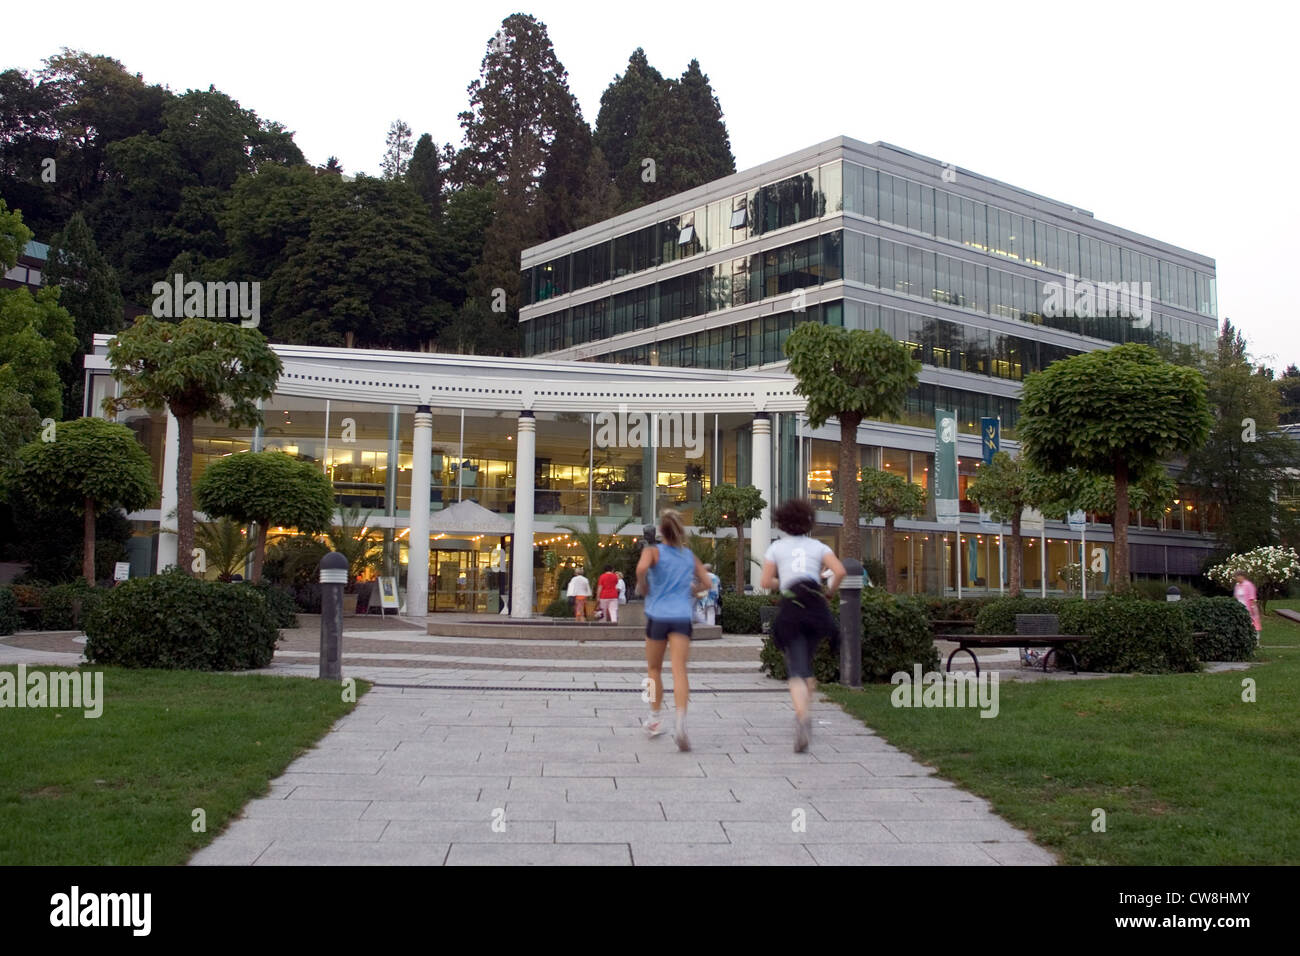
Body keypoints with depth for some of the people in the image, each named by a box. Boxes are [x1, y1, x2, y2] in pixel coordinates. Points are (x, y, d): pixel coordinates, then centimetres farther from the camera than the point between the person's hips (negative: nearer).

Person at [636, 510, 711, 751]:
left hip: (657, 616, -1)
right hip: (682, 617, 1)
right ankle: (681, 720, -28)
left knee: (654, 669, 17)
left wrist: (642, 587, -2)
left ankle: (655, 719, 25)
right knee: (679, 670, -9)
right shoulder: (690, 556, 12)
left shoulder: (653, 551, 1)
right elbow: (706, 582, 13)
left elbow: (641, 568, -20)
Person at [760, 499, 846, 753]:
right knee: (806, 664, 22)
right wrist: (830, 590, 16)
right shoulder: (817, 546, 14)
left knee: (797, 670, -10)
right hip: (816, 606, 2)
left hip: (790, 609, -2)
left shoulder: (777, 547, 12)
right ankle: (804, 715, 19)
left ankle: (802, 716, -35)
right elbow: (840, 571, -2)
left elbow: (766, 582, 5)